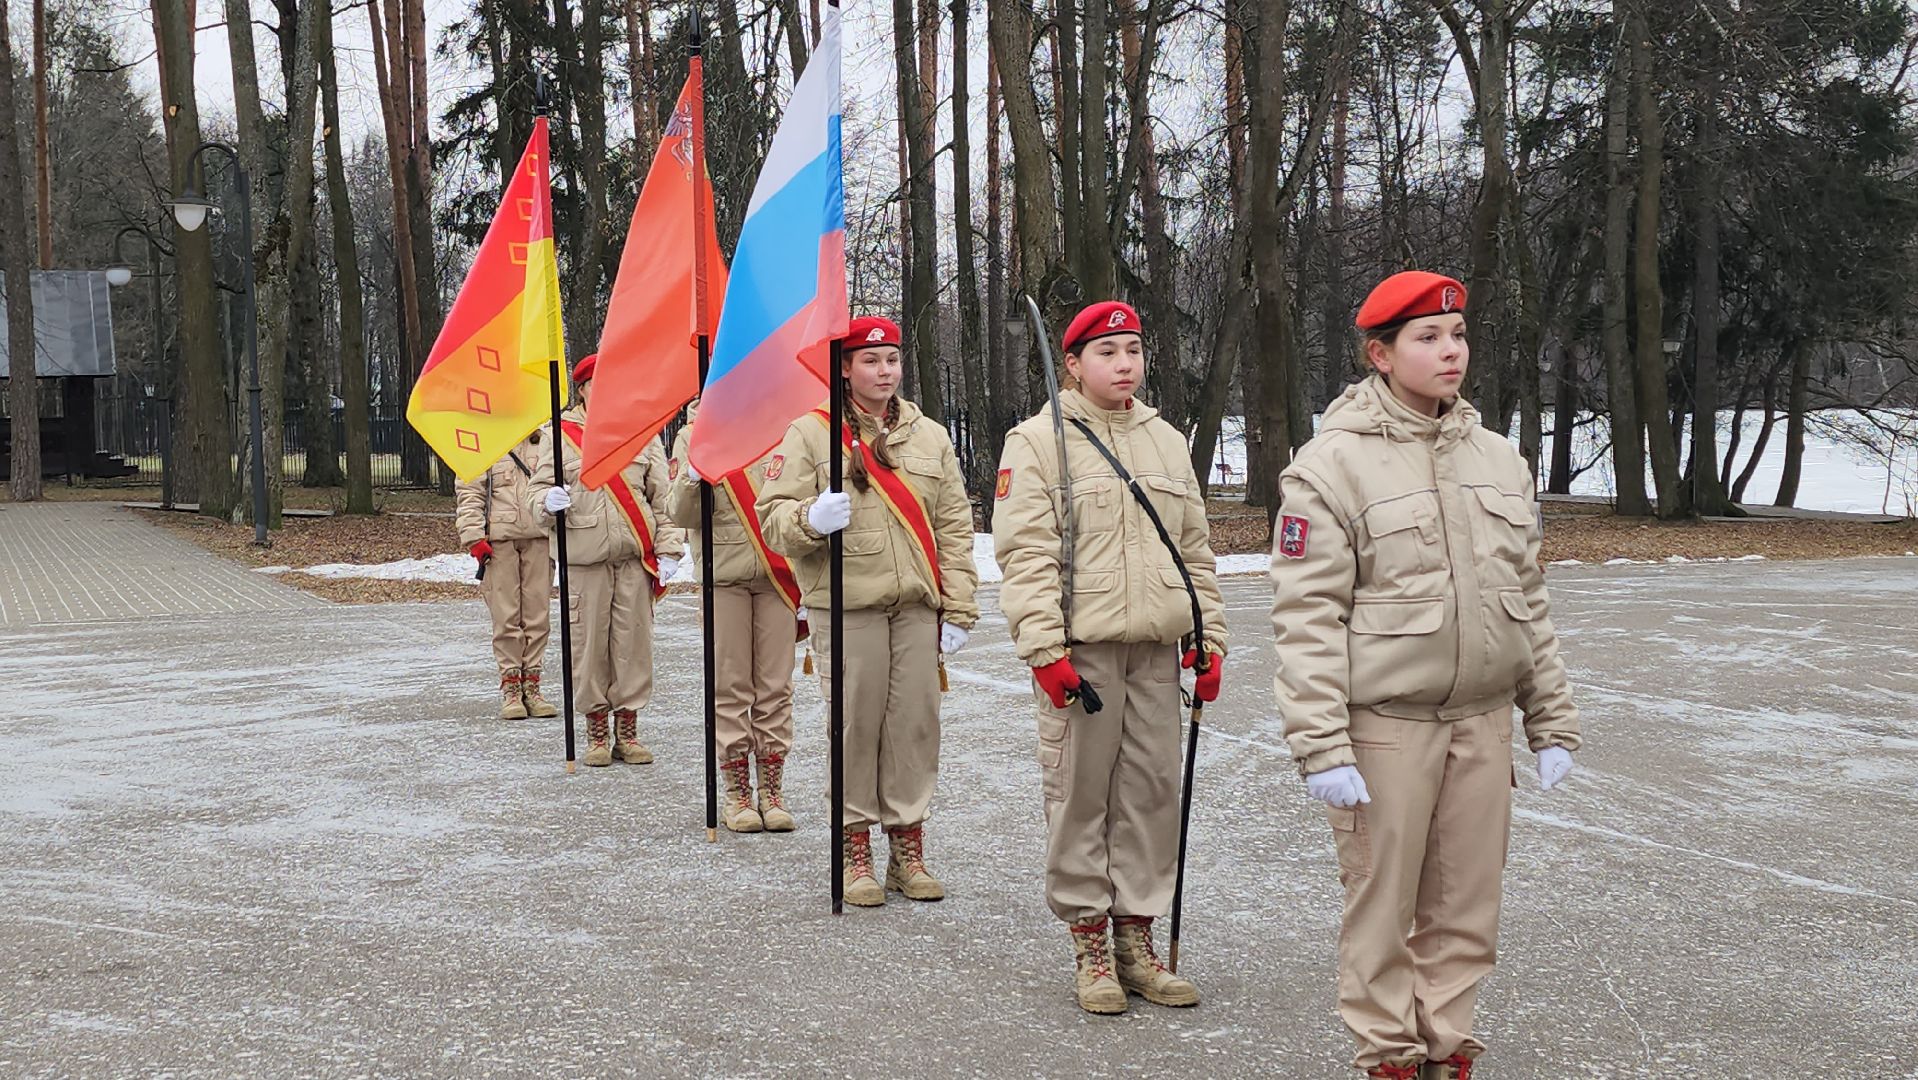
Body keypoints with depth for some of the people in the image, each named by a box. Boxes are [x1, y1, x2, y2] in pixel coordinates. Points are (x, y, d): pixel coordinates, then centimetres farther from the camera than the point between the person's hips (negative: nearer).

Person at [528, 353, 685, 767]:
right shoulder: (561, 435, 7)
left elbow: (662, 497, 11)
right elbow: (538, 486, 9)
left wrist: (667, 549, 3)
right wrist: (548, 501, -15)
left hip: (636, 555, 1)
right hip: (584, 554, -1)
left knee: (633, 639, 1)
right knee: (588, 640, 0)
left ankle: (627, 730, 11)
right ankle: (597, 731, 12)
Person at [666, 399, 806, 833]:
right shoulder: (693, 436, 4)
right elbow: (680, 514, -5)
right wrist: (691, 478, -25)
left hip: (776, 573, 2)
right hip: (723, 574, -2)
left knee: (775, 686, 3)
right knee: (731, 686, 1)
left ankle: (771, 792, 10)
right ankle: (738, 793, 9)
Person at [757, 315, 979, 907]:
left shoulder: (930, 437, 14)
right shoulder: (811, 432, 3)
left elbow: (954, 526, 13)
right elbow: (774, 517, -1)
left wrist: (958, 609, 7)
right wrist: (810, 519, -23)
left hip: (918, 607, 3)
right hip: (846, 606, -3)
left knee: (916, 722, 3)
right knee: (855, 724, -1)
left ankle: (908, 851, 15)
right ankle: (856, 853, 11)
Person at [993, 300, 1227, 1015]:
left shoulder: (1167, 442, 17)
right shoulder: (1039, 441, -1)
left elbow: (1195, 549, 20)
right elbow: (1025, 553, -8)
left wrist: (1208, 636, 13)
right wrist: (1045, 647, -15)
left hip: (1155, 649, 5)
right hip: (1081, 647, -5)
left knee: (1153, 790, 6)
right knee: (1080, 792, -1)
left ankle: (1136, 940, 16)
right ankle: (1090, 945, 10)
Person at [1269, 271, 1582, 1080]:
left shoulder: (1498, 459, 10)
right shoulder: (1330, 466, -8)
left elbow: (1529, 600, 15)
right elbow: (1307, 618, -11)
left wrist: (1551, 722, 13)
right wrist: (1321, 749, -15)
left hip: (1483, 722, 5)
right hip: (1384, 725, -5)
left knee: (1466, 906, 10)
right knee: (1383, 899, 3)